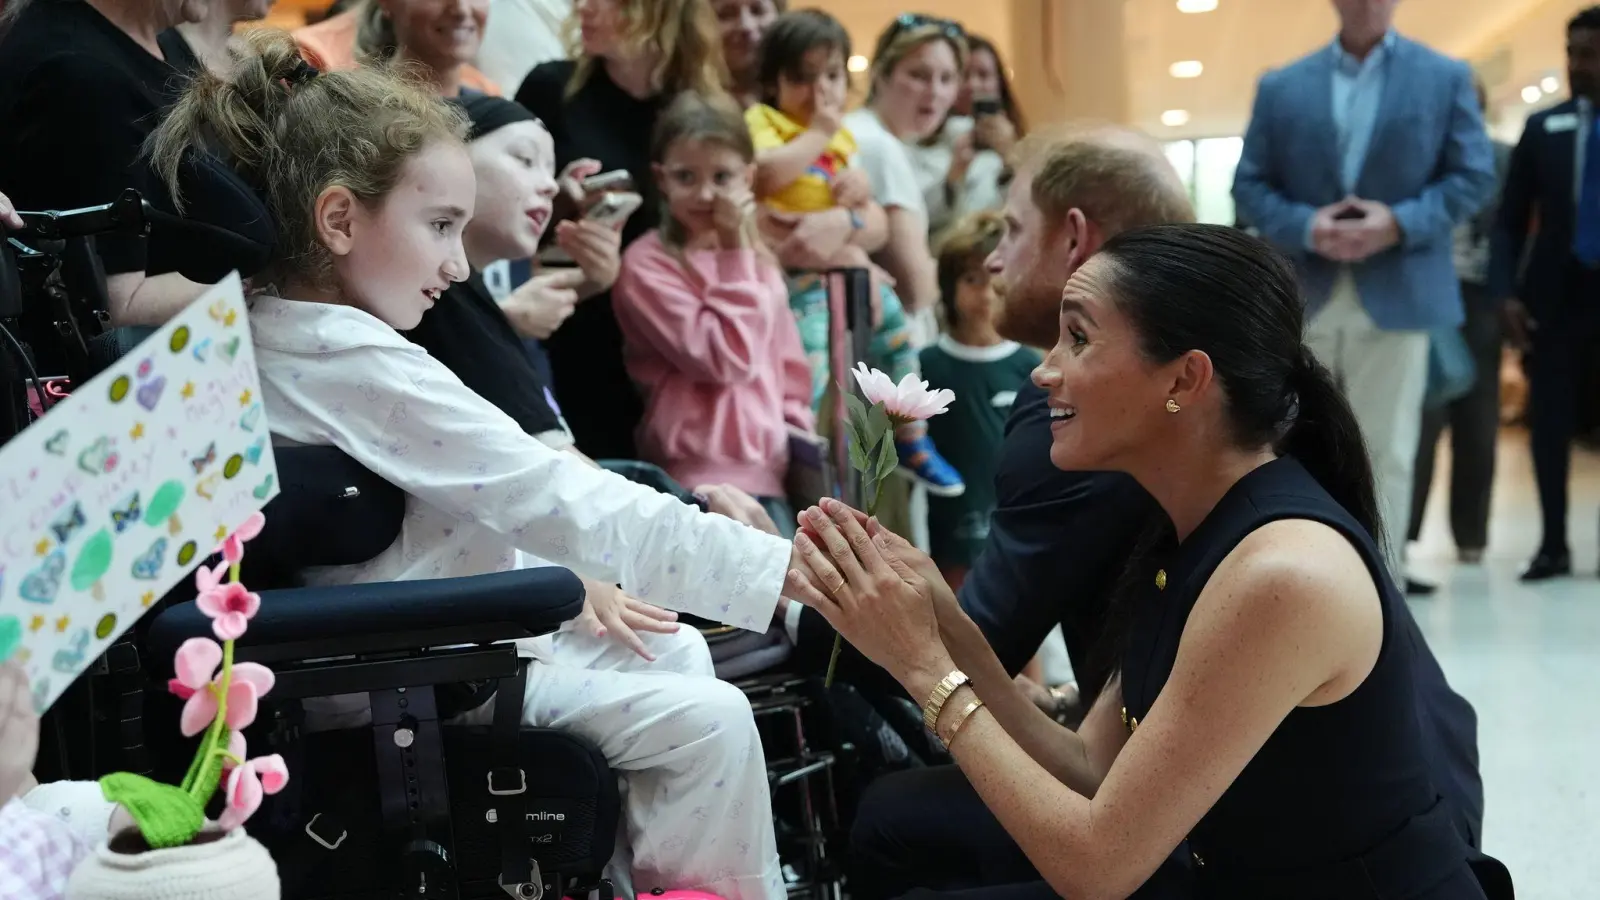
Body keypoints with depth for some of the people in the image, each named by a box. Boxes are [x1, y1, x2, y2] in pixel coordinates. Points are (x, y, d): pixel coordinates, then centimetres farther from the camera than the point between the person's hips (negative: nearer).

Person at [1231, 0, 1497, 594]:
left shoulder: (1446, 77, 6)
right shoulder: (1281, 87, 9)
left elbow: (1474, 176, 2)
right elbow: (1249, 186, 5)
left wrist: (1399, 223, -13)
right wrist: (1305, 228, -14)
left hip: (1397, 295, -1)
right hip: (1302, 297, 2)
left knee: (1384, 453, 0)